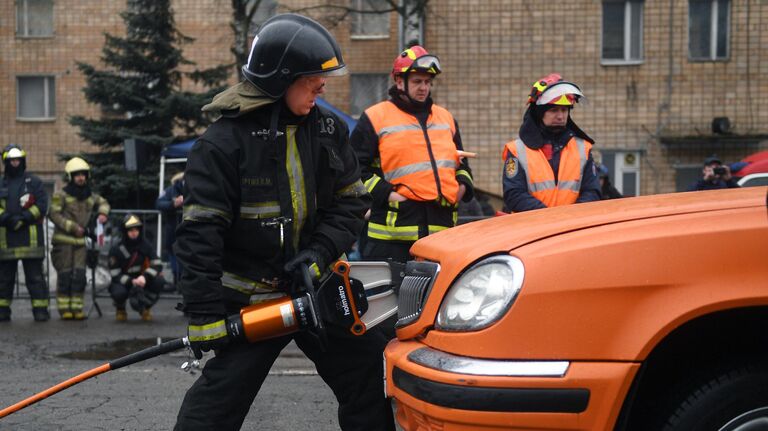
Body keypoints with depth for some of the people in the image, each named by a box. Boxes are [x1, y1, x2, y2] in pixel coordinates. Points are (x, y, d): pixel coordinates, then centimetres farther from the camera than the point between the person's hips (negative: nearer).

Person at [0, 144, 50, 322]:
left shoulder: (34, 182, 5)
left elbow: (42, 206, -3)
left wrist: (24, 218, -14)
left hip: (30, 237, -3)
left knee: (35, 276, -3)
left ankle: (40, 309, -2)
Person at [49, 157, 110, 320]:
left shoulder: (90, 195, 10)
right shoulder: (61, 195, -6)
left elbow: (103, 202, 28)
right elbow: (54, 214, -12)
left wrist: (102, 213, 6)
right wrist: (72, 227, -16)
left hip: (80, 241, 4)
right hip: (63, 241, -4)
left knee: (79, 275, 0)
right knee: (65, 275, -3)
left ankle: (77, 308, 5)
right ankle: (64, 309, 2)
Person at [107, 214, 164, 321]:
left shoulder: (144, 245, -6)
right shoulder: (116, 249, -14)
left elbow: (157, 264, -14)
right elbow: (115, 274, -16)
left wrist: (144, 277, -31)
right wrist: (131, 282, -32)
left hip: (141, 281, 3)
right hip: (123, 283, -3)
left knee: (159, 280, -25)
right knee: (119, 292, -38)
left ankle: (144, 308, 0)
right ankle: (120, 309, 2)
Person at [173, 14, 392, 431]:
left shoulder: (327, 130, 2)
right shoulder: (224, 142, -15)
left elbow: (350, 203, 6)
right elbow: (199, 233, -16)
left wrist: (319, 254, -12)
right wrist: (204, 316, -19)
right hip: (249, 297, -5)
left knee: (372, 375, 8)